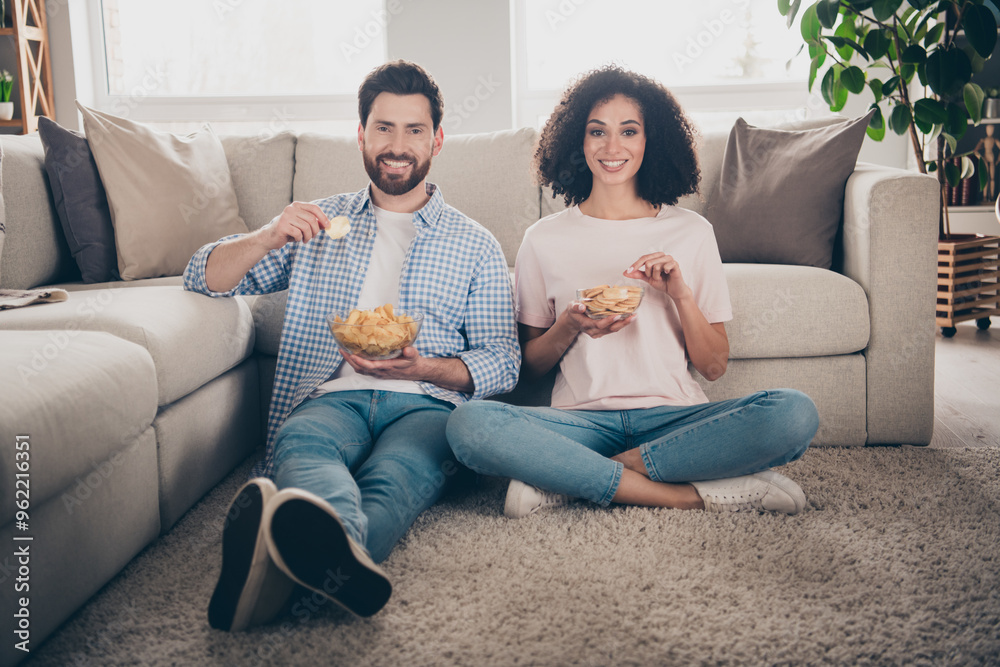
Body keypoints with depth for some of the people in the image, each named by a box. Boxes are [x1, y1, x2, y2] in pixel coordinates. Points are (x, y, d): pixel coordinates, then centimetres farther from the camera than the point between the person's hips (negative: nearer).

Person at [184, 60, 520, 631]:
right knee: (301, 443, -38)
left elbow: (503, 363, 11)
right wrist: (266, 238, -4)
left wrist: (423, 368, -9)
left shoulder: (475, 245, 18)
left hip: (426, 403, -1)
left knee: (392, 478, -38)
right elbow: (204, 278, 18)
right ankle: (343, 552, -70)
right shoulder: (317, 223, 23)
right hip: (331, 396, 1)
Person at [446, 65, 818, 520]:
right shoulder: (545, 239, 8)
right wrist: (570, 327, -10)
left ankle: (570, 479, -21)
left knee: (795, 414, -28)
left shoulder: (692, 232, 8)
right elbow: (528, 365, 10)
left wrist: (680, 295, -9)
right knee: (468, 423, -30)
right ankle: (687, 494, -24)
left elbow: (714, 366, 7)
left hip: (673, 415, 1)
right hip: (582, 419, -1)